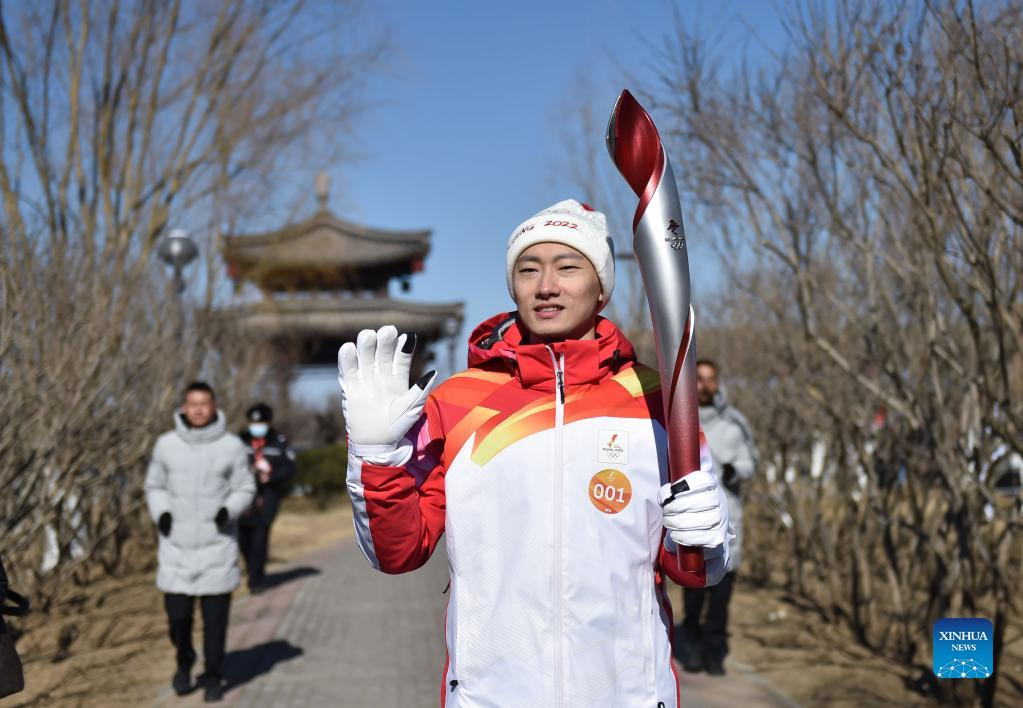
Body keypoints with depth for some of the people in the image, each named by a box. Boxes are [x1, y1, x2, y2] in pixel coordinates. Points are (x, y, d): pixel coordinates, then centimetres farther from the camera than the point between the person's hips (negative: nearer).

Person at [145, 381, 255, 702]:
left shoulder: (231, 445, -3)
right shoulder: (167, 444, 1)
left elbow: (245, 489, 3)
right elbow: (155, 486, 12)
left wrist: (229, 510, -16)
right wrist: (161, 512, -7)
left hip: (217, 544, -1)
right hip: (176, 544, 1)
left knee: (215, 615, 2)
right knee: (177, 613, 3)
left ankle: (213, 675, 20)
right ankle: (184, 662, 32)